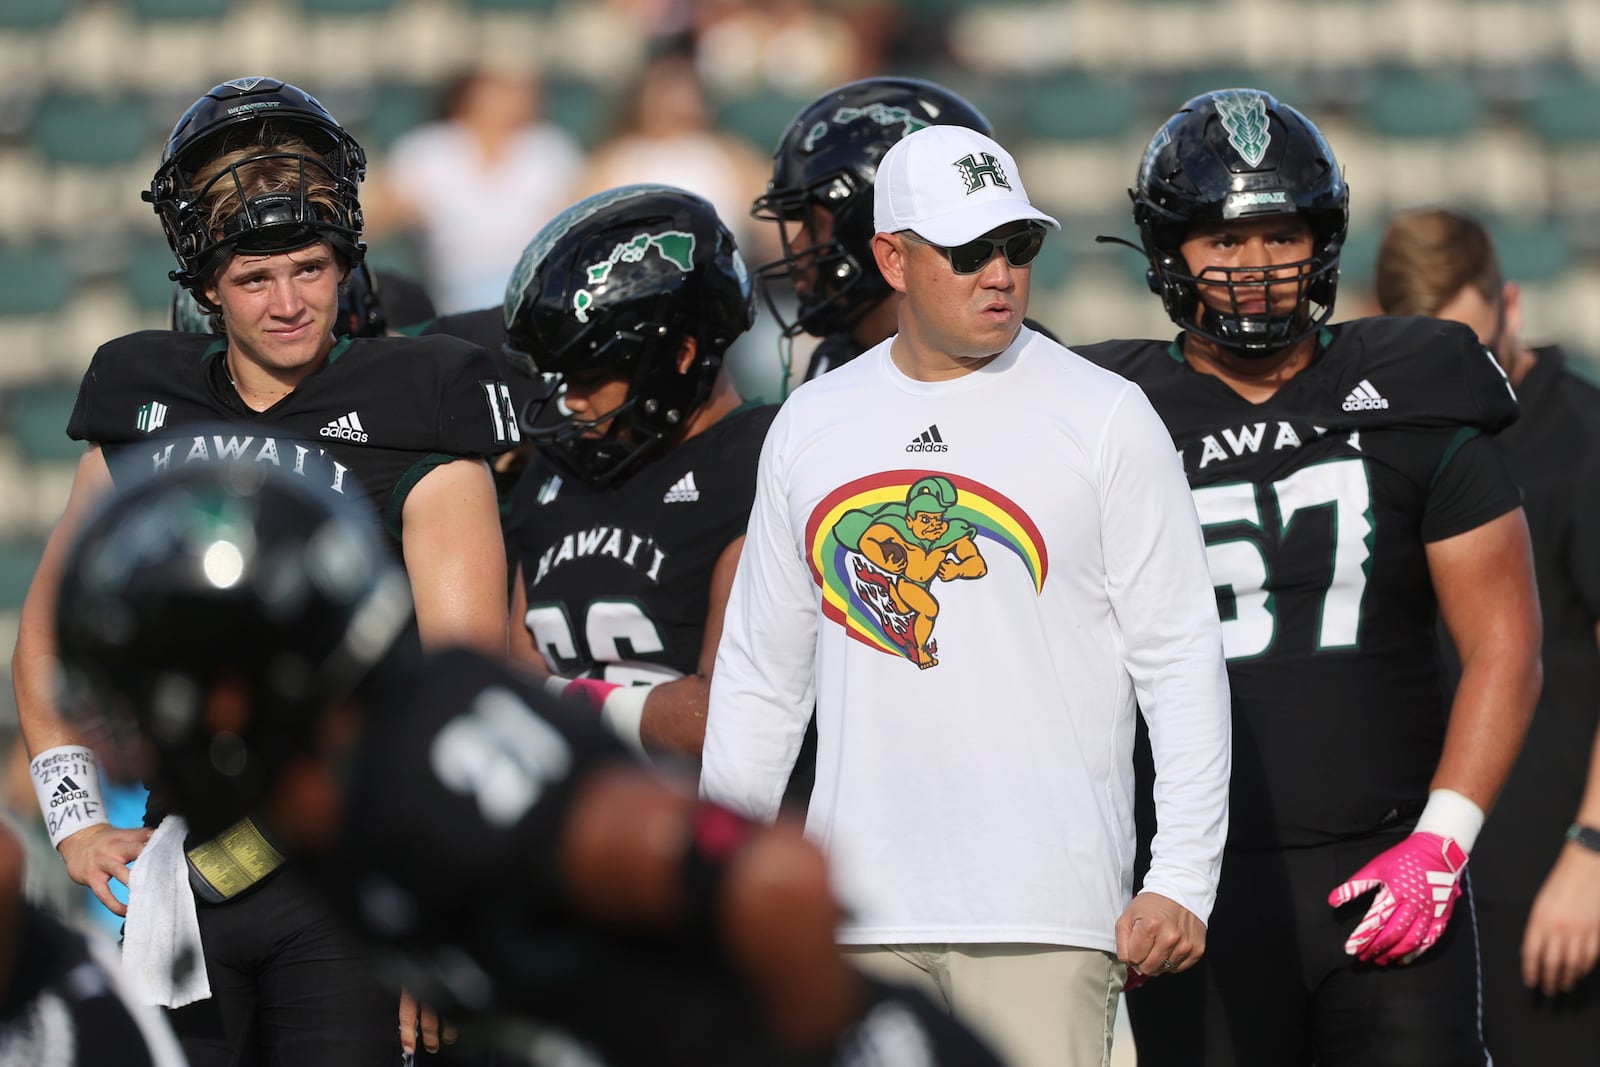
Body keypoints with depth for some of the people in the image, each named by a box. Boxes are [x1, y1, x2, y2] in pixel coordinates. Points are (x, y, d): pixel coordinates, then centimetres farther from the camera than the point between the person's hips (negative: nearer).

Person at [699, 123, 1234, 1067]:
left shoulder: (1104, 417, 0)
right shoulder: (812, 429, 12)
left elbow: (1182, 661, -1)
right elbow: (760, 671, 18)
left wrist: (1183, 880, -9)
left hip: (1043, 913, -4)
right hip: (858, 913, 4)